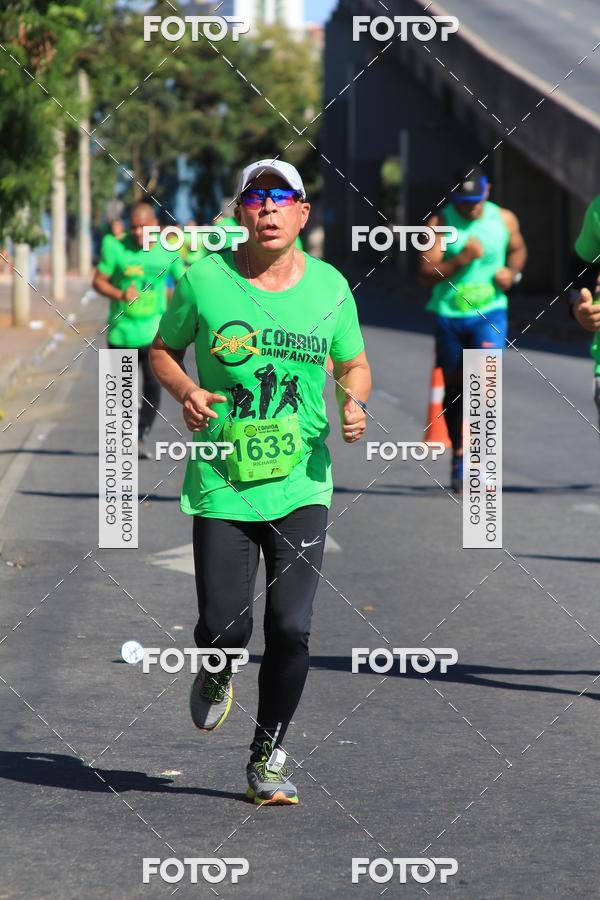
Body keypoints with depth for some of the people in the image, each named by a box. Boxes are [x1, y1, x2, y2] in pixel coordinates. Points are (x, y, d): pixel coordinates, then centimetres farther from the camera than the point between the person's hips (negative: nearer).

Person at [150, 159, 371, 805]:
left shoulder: (329, 286, 3)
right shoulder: (204, 280, -3)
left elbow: (353, 363, 16)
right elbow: (163, 349, 11)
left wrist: (354, 402, -5)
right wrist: (186, 393, -9)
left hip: (301, 484, 1)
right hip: (221, 484, -1)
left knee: (290, 630, -6)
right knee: (224, 628, -4)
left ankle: (266, 760, 13)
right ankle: (216, 674, 35)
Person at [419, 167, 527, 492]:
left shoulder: (504, 219, 2)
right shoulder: (440, 223, -7)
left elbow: (518, 249, 23)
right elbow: (426, 274, -12)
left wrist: (512, 272, 1)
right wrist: (461, 260, -25)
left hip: (490, 311, 0)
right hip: (449, 314, 0)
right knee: (454, 387, 11)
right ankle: (458, 456, 30)